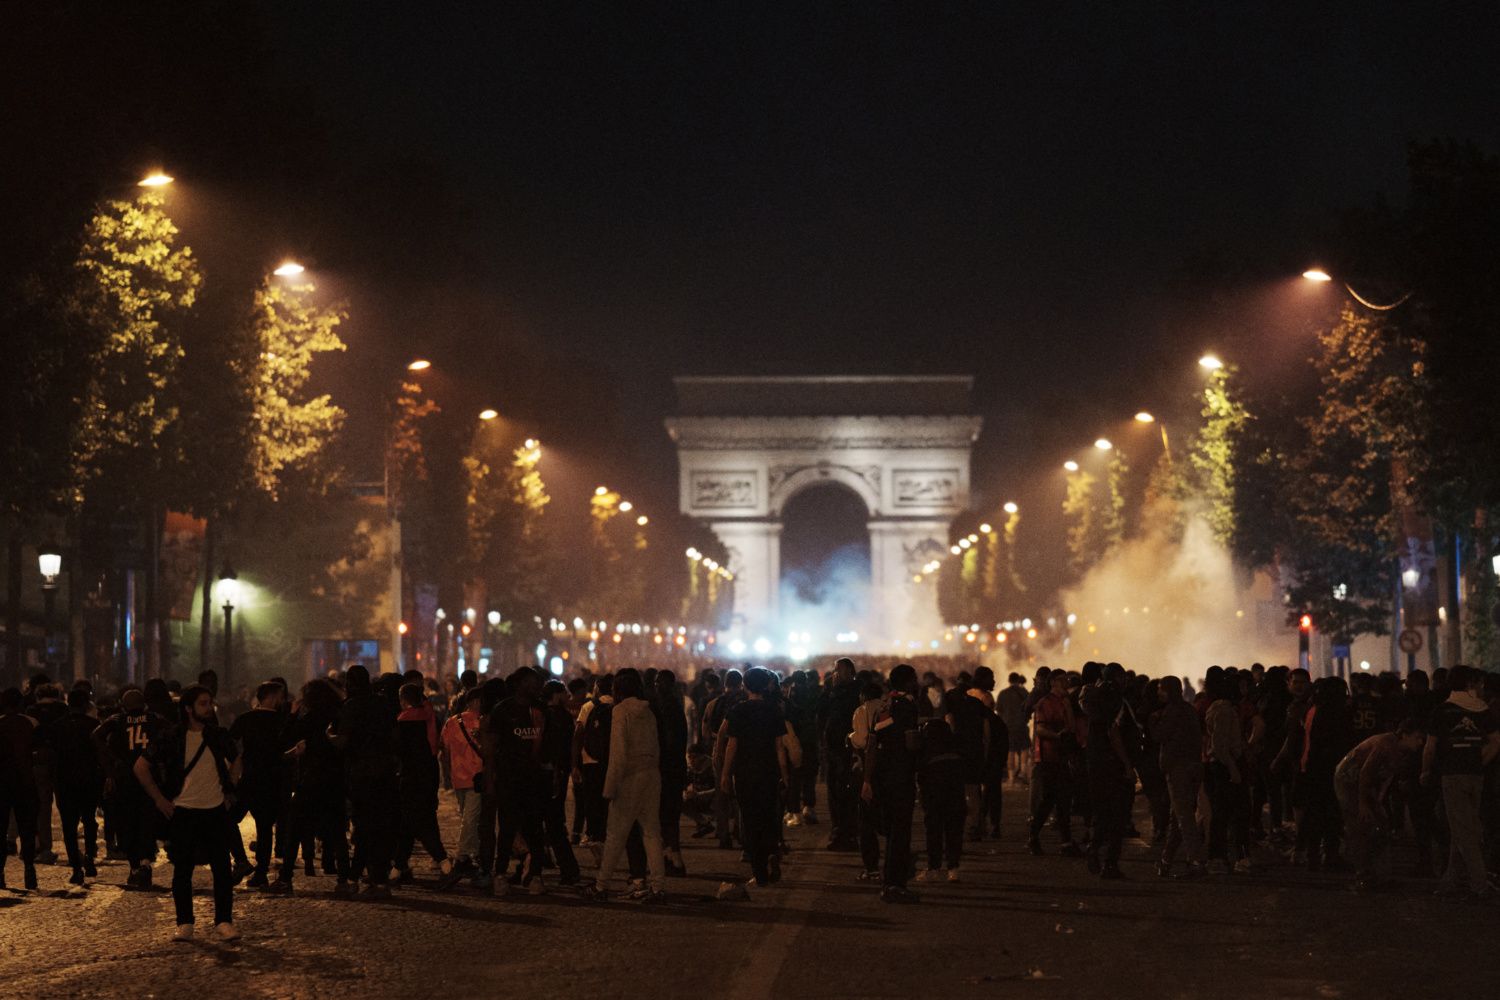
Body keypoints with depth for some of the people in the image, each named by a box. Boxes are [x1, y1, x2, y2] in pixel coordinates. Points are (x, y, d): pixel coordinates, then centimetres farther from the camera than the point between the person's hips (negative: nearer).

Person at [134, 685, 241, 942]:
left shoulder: (218, 736, 4)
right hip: (183, 812, -2)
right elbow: (141, 767, -1)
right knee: (182, 870, 3)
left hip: (215, 810, 2)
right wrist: (159, 799, -3)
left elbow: (237, 761, 23)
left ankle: (224, 921, 6)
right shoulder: (172, 738, -5)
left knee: (222, 868, -1)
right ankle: (184, 923, 12)